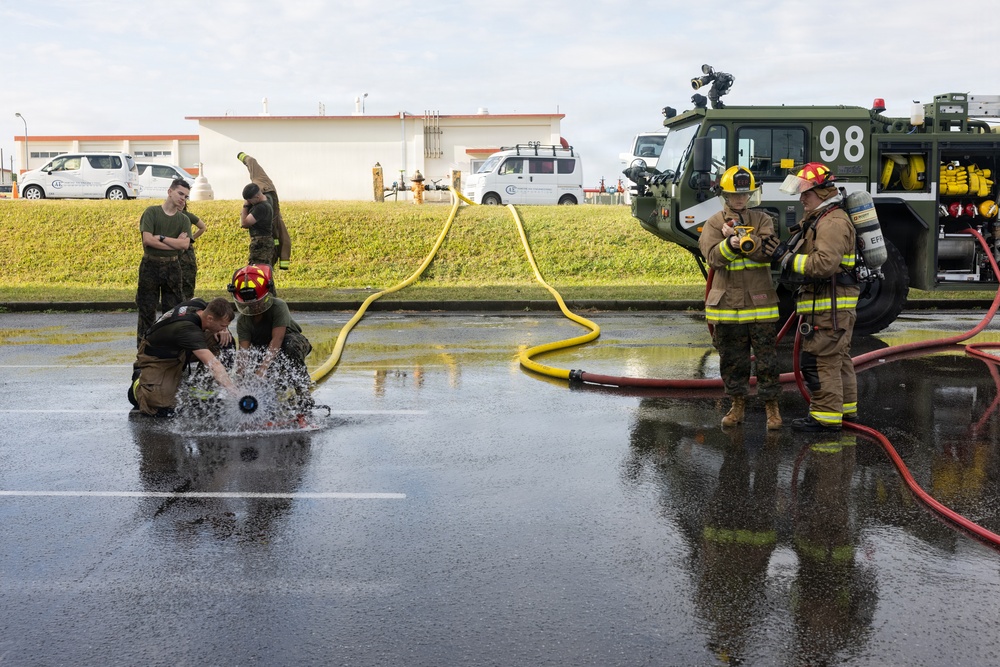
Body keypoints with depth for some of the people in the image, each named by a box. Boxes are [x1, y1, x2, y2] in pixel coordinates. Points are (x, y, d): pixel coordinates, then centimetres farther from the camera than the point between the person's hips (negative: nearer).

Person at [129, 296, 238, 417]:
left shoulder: (200, 304, -17)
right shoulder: (188, 329, -41)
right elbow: (213, 364, -50)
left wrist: (222, 329, -12)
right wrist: (235, 393, -56)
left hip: (179, 352, 8)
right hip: (156, 360, -8)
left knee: (226, 339, -13)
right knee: (162, 410, -26)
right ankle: (138, 383, 6)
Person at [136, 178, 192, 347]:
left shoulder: (184, 220, 8)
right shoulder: (152, 212, -1)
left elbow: (185, 244, -7)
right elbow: (147, 240, -14)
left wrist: (161, 237, -12)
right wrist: (175, 242, -11)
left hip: (172, 267, 3)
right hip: (150, 265, -3)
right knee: (146, 310, 2)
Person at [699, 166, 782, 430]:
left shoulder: (762, 220, 6)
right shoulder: (714, 224, 5)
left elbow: (767, 250, -11)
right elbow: (713, 256, -10)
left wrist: (740, 237, -22)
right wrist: (730, 243, -29)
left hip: (759, 302, -1)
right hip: (727, 303, 1)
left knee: (766, 356, 2)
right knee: (732, 358, 10)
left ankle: (771, 405, 13)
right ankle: (737, 403, 23)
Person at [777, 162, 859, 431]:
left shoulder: (833, 222, -17)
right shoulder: (818, 219, 19)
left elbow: (825, 262, -27)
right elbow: (812, 255, 24)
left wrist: (793, 262, -17)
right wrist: (792, 262, 7)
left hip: (830, 305, -11)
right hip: (828, 303, 11)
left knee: (820, 359, -10)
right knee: (838, 357, 18)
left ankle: (826, 416, -6)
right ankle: (845, 407, 29)